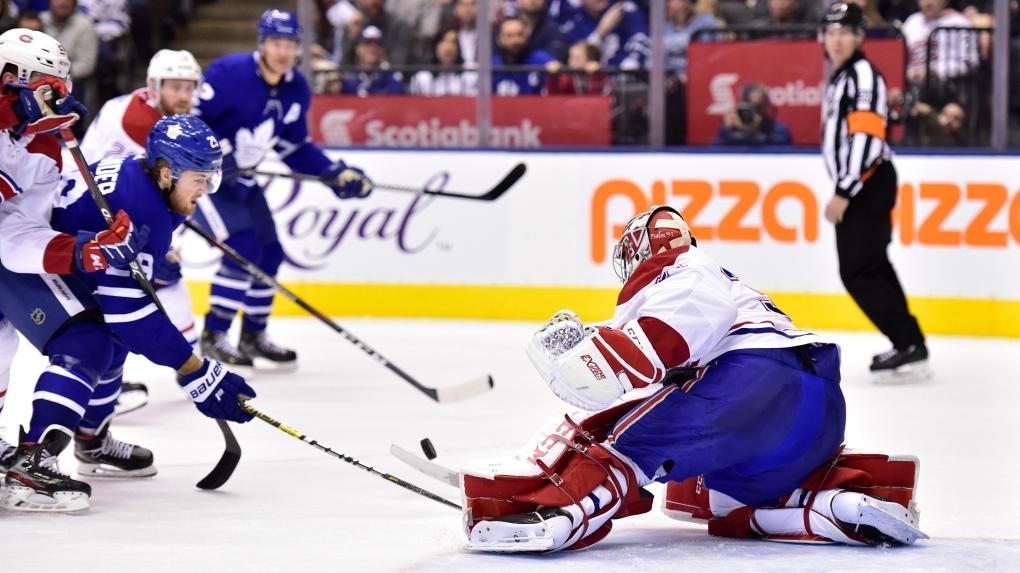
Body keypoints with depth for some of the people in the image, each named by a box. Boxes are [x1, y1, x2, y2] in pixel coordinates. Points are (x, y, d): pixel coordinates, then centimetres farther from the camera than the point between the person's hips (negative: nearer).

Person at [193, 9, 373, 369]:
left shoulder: (296, 91, 0)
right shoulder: (230, 73, -22)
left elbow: (294, 147, 9)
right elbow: (190, 117, -20)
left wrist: (336, 175, -2)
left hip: (240, 178, 8)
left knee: (269, 253, 7)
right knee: (242, 248, -19)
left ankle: (253, 335, 22)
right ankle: (213, 336, -10)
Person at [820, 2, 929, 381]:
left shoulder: (862, 75, -14)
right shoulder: (841, 77, 18)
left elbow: (866, 138, -23)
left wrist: (843, 193, -26)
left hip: (868, 183, -10)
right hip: (857, 188, 10)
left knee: (859, 271, -14)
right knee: (871, 268, 12)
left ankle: (910, 348, -15)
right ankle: (908, 346, 16)